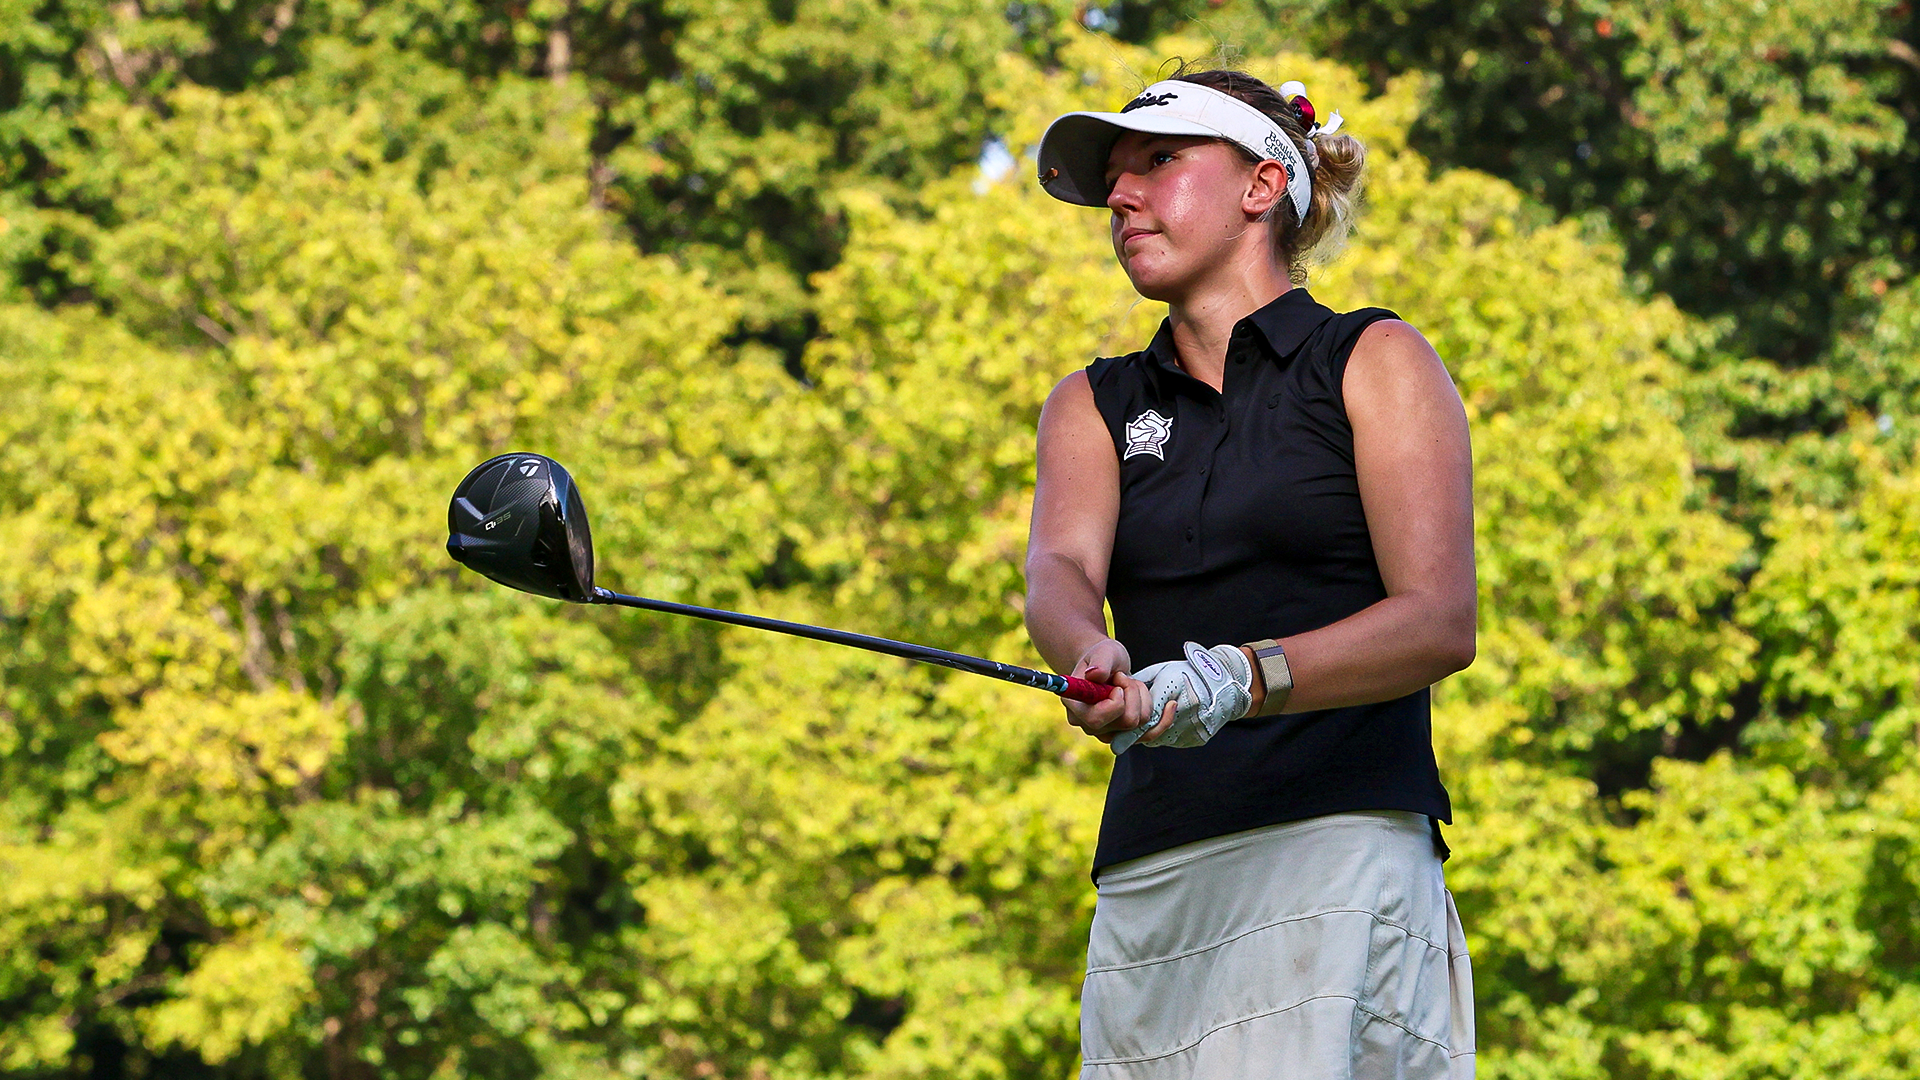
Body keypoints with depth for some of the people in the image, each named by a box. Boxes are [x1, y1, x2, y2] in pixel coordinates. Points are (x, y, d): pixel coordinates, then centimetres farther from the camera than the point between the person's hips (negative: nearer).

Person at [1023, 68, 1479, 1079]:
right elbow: (1059, 569, -1)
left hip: (1339, 837, -5)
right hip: (1149, 870, 5)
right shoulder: (1095, 405, 21)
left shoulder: (1375, 363, 7)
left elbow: (1441, 623, -5)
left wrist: (1244, 678, -21)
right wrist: (1093, 656, -25)